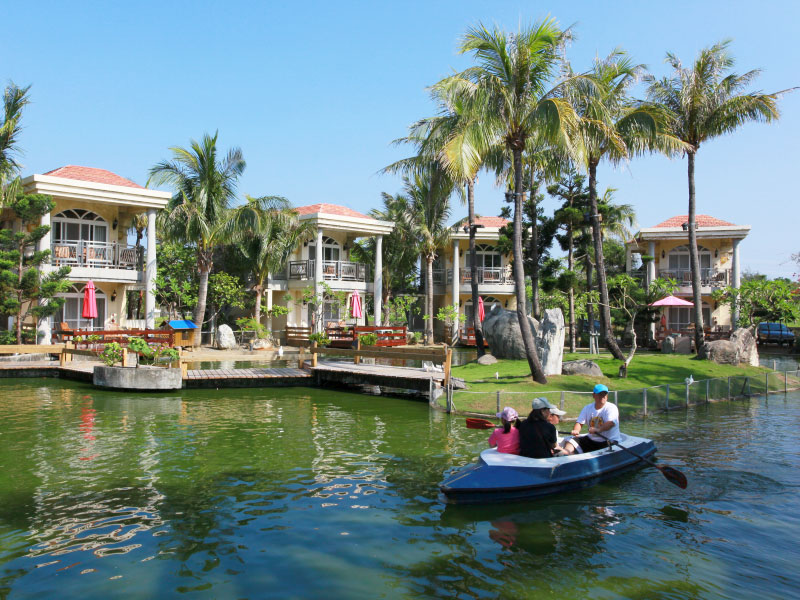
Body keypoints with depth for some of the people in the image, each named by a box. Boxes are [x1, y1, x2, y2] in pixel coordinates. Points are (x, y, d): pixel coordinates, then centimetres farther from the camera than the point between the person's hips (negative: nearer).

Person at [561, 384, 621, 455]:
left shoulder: (611, 408, -8)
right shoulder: (588, 408, 9)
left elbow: (610, 423, -26)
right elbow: (579, 422, 0)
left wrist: (598, 429, -46)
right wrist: (576, 430, -25)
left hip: (609, 442, -4)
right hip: (591, 440, 4)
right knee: (570, 442, -15)